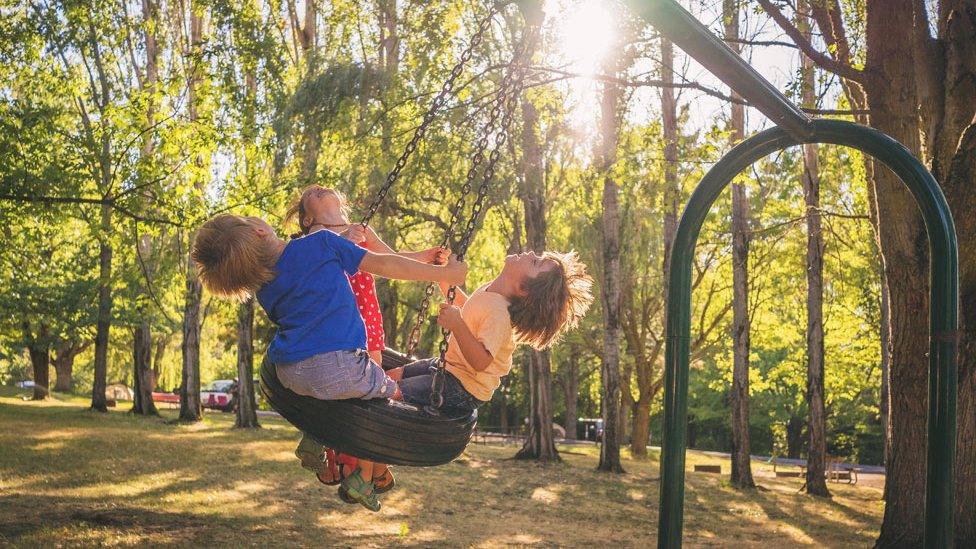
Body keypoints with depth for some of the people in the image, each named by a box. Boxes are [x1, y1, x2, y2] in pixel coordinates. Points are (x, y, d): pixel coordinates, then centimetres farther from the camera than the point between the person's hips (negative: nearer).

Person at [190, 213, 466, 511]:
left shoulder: (263, 290, 13)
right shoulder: (320, 243, -1)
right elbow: (382, 264, 1)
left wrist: (343, 243, 31)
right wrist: (444, 273, 8)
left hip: (289, 376, 6)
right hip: (338, 369, -6)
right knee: (391, 394, 21)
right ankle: (363, 478, 16)